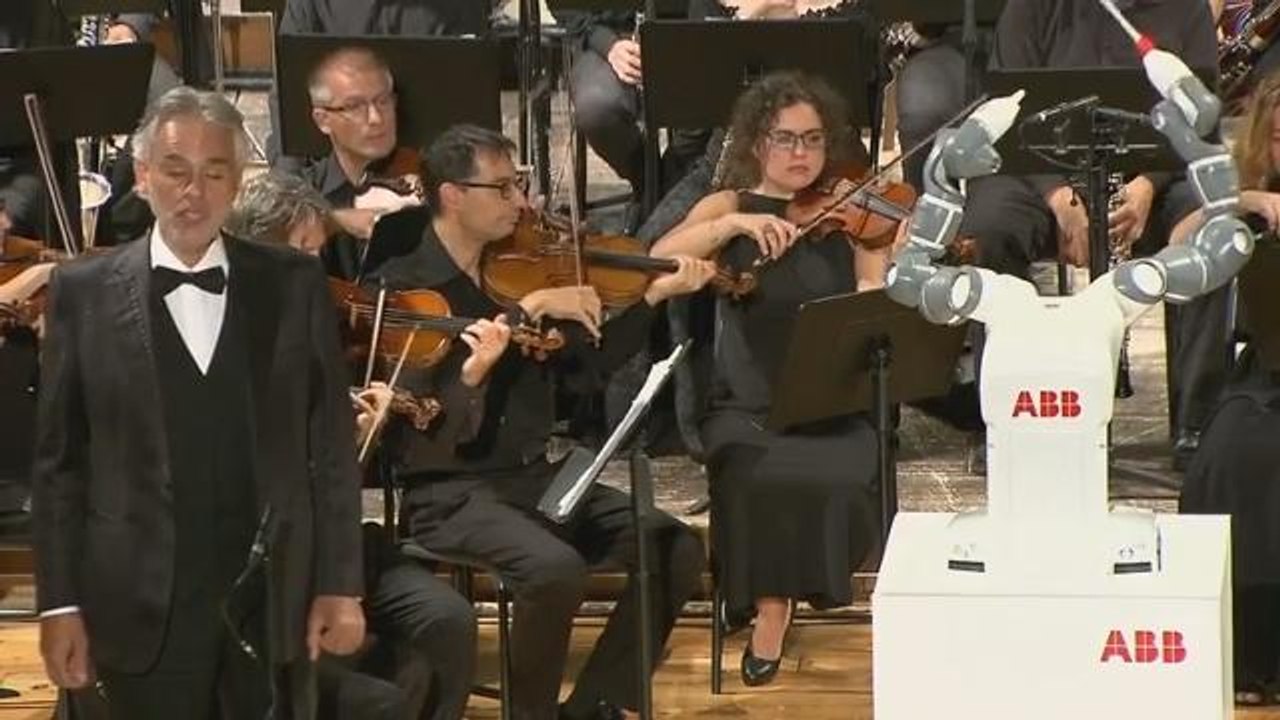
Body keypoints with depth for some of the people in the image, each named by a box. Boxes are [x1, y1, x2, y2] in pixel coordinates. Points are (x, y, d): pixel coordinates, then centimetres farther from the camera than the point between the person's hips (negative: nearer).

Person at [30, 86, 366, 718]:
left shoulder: (294, 284, 3)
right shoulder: (85, 291, 1)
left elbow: (331, 445, 4)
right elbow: (59, 459, 1)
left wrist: (340, 583, -1)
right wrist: (60, 602, -3)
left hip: (273, 600, 1)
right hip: (144, 607, -1)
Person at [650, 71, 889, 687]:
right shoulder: (729, 207, 7)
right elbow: (660, 259, -11)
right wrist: (736, 225, -23)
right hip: (747, 410, -1)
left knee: (836, 481, -30)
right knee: (766, 480, -32)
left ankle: (776, 605, -7)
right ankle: (769, 602, -8)